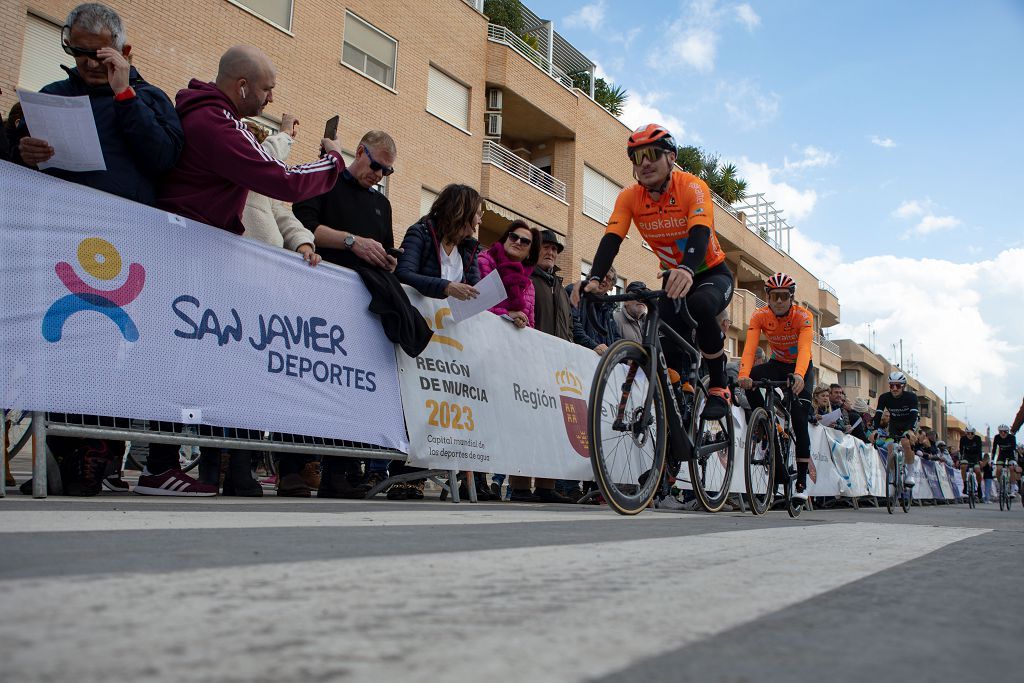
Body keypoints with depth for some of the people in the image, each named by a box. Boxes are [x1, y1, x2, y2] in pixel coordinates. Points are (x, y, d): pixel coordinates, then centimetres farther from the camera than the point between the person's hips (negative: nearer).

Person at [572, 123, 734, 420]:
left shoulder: (692, 187, -23)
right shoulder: (629, 197, -11)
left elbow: (700, 233, -40)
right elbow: (611, 240, -24)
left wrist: (687, 270, -61)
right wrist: (594, 279, -44)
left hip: (712, 275, -4)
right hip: (674, 276, 4)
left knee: (699, 307, -37)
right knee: (668, 349, -18)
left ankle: (718, 388, -19)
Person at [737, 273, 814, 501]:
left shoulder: (803, 316, -25)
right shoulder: (759, 316, -19)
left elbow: (804, 349, -40)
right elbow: (750, 347, -32)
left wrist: (798, 375, -60)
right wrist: (743, 375, -51)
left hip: (800, 368, -3)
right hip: (777, 364, 3)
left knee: (799, 421, -15)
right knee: (749, 379, -30)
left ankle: (801, 483, -10)